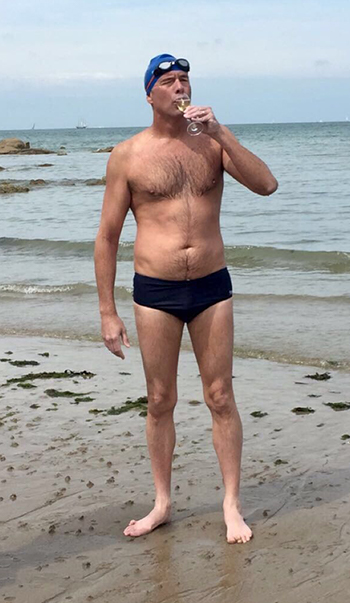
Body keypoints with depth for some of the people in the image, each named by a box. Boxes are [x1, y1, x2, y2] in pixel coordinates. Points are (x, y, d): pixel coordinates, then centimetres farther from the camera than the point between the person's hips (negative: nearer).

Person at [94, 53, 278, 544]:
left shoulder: (213, 143, 3)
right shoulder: (127, 155, -2)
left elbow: (266, 185, -12)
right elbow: (107, 237, 0)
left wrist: (221, 132, -18)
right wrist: (108, 313, -3)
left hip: (212, 287, 1)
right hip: (155, 292, -1)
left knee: (220, 397, 5)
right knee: (160, 402, 9)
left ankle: (232, 505, 17)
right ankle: (162, 503, 23)